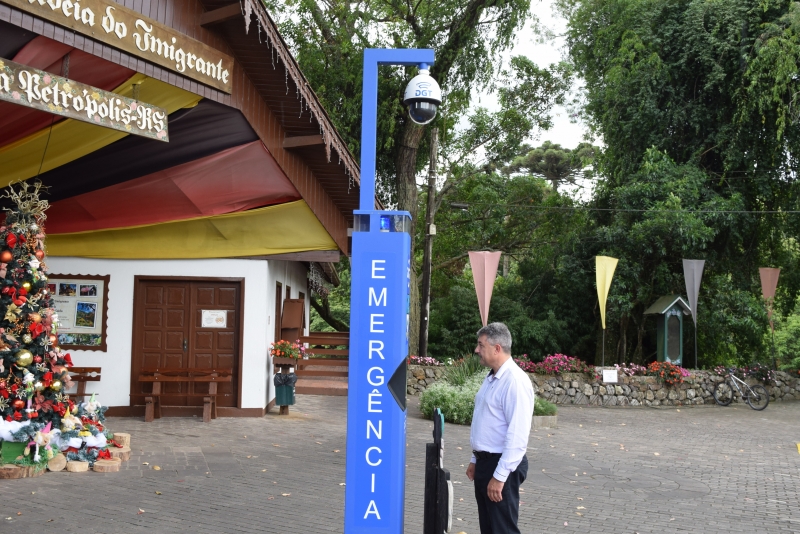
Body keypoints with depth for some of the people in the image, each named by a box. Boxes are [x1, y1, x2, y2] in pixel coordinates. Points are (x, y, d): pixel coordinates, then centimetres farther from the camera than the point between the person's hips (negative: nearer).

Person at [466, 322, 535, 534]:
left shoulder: (515, 381, -20)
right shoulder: (491, 379, 10)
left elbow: (517, 435, -24)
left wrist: (500, 476, -23)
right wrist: (476, 460, 19)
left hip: (502, 466, -9)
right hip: (485, 461, 9)